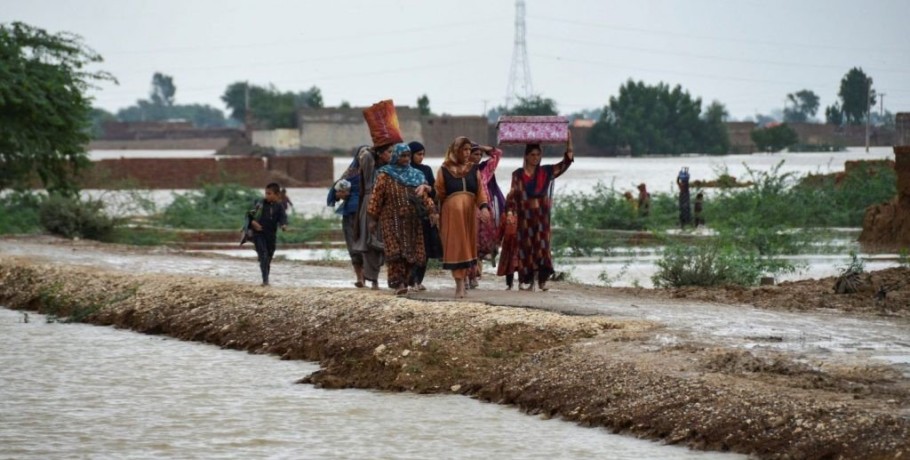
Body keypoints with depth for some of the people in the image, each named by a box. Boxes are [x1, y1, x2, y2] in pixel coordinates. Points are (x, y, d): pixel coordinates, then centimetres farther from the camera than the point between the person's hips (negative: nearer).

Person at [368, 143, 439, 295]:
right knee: (396, 251, -14)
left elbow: (424, 195, 10)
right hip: (392, 220, -4)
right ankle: (397, 283, -17)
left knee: (411, 253, 1)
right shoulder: (385, 175, 1)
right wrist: (373, 218, -4)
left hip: (412, 221, 4)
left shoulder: (416, 175, 14)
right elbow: (377, 197, 0)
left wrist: (432, 211, -4)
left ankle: (404, 281, 11)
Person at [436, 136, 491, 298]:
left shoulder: (473, 169, 11)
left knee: (467, 246, 6)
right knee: (455, 247, -6)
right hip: (451, 211, -3)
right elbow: (439, 194, 4)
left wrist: (484, 207, -14)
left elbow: (480, 190, 3)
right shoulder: (444, 170, 3)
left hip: (469, 212, 3)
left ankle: (461, 281, 16)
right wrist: (437, 214, 3)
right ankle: (459, 285, -9)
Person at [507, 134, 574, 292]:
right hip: (524, 215, -1)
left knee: (542, 245, -3)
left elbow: (566, 162, 4)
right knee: (525, 246, 0)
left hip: (542, 215, 1)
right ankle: (526, 280, 4)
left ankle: (542, 279, -1)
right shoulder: (518, 174, 2)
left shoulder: (546, 172, 7)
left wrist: (569, 142, -4)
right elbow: (513, 195, 1)